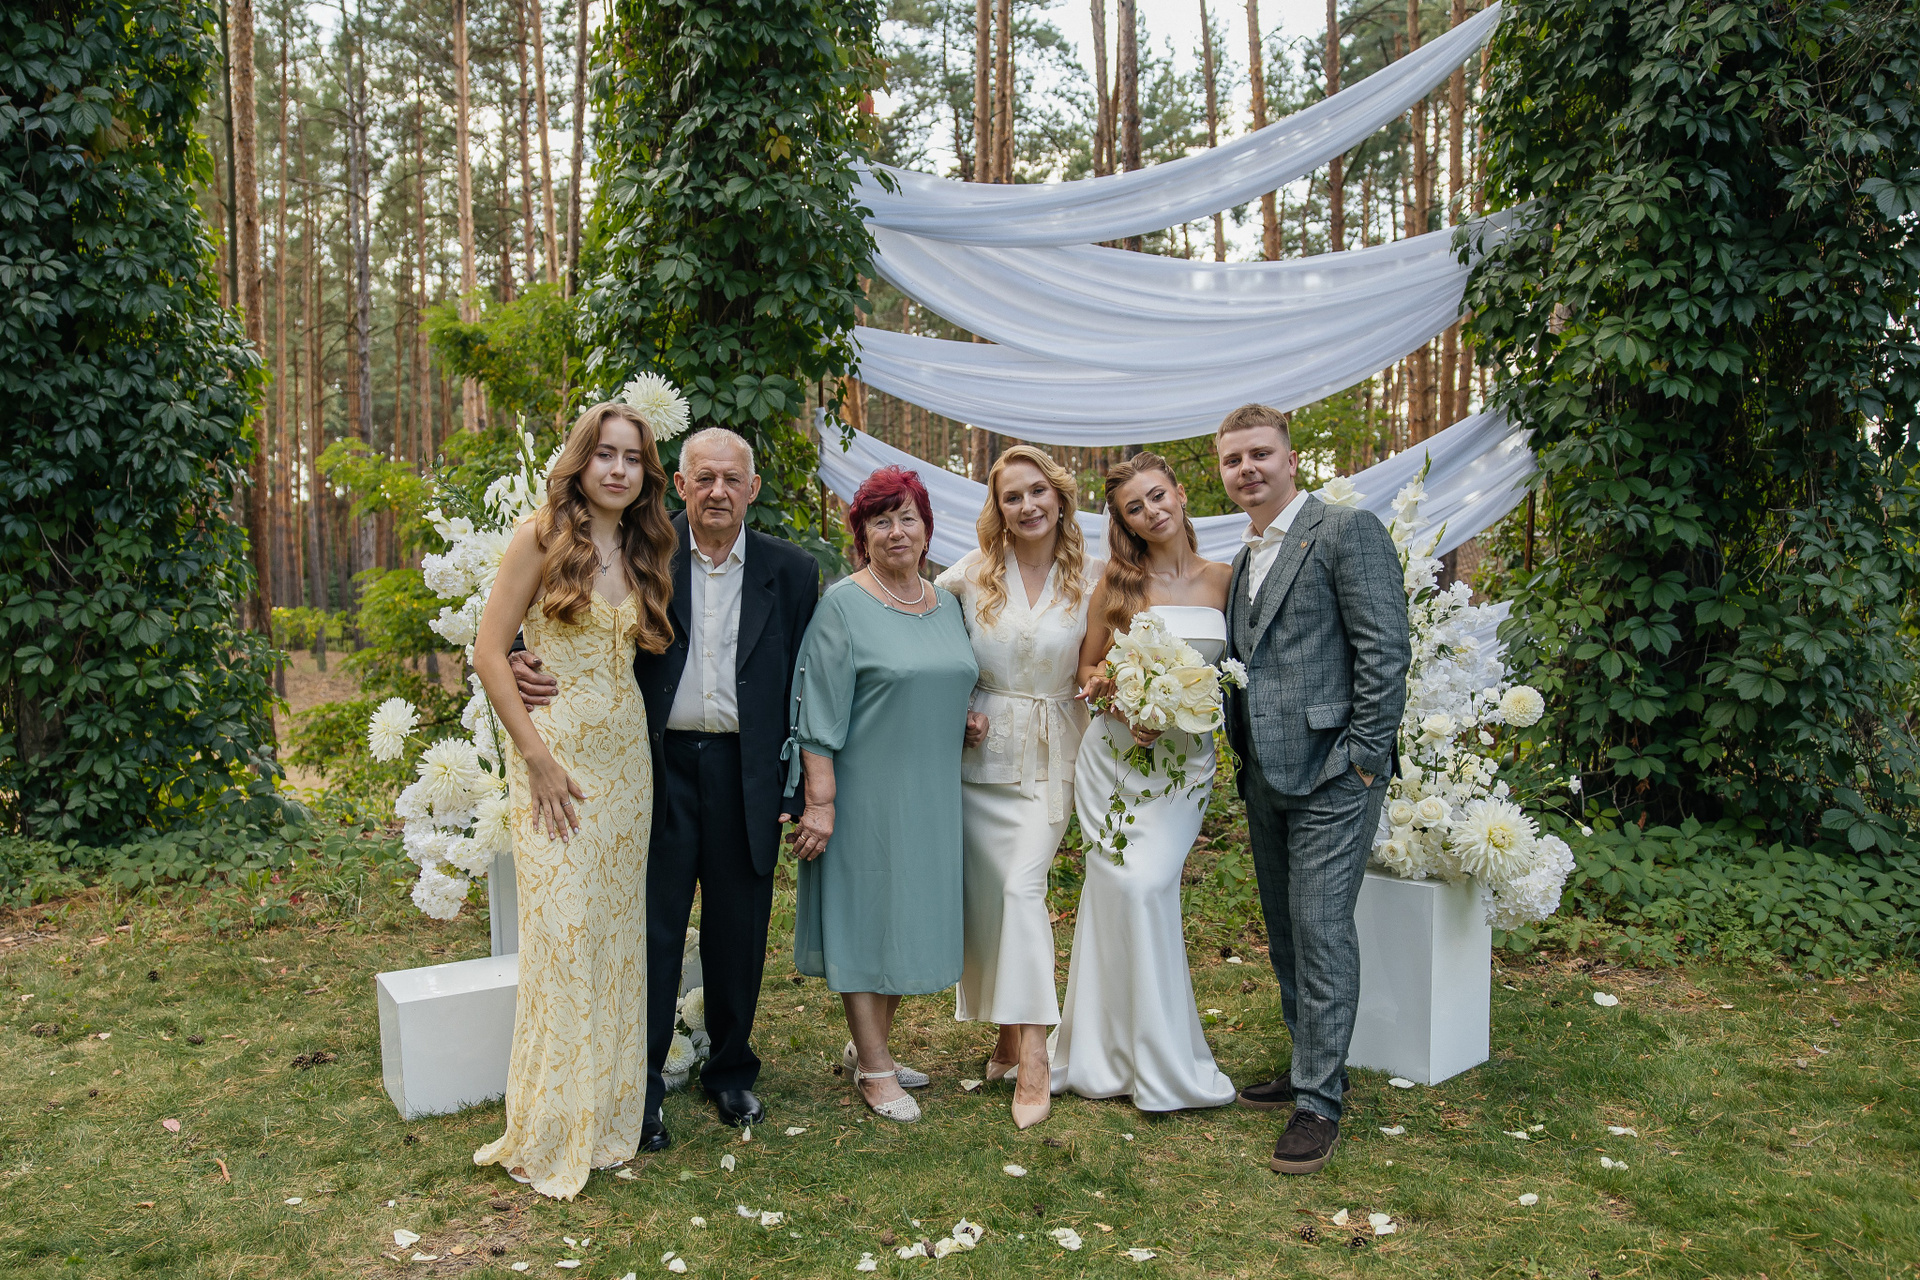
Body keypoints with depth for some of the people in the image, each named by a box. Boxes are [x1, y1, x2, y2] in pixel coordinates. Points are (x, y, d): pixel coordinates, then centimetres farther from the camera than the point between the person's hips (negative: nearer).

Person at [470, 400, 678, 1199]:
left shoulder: (643, 552, 11)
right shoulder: (541, 538, -6)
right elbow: (489, 652, -9)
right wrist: (537, 757, -13)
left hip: (628, 759, 6)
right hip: (556, 758, -6)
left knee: (617, 937, 10)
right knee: (560, 936, -5)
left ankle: (606, 1117, 23)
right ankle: (549, 1136, 9)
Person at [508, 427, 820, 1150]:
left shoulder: (790, 571, 4)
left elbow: (802, 685, 4)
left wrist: (792, 788, 0)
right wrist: (529, 665, -22)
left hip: (747, 778, 2)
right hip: (659, 766, -1)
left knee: (738, 934, 13)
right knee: (652, 930, 4)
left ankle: (731, 1071, 32)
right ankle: (640, 1087, 19)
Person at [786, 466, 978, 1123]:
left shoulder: (946, 604, 10)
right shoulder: (843, 605, -9)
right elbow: (819, 711, -13)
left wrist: (968, 721, 2)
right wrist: (820, 800, -18)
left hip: (931, 793, 7)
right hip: (866, 792, -6)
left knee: (909, 916, 14)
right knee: (863, 918, 3)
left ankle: (868, 1045, 31)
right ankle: (875, 1068, 15)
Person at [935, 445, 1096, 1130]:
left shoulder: (1087, 583, 0)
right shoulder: (969, 575, -1)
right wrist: (954, 711, -6)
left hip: (1049, 758, -1)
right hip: (979, 752, 2)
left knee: (1023, 886, -14)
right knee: (985, 894, 6)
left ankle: (1031, 1057, -11)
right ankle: (1009, 1030, 24)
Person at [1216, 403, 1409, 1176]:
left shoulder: (1346, 530, -8)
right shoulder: (1245, 559, 18)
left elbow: (1386, 650, -13)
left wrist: (1363, 758, -16)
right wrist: (1243, 759, 10)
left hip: (1331, 772, -8)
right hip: (1266, 777, 8)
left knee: (1321, 930, -5)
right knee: (1285, 932, 15)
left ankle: (1319, 1102, 5)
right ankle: (1310, 1065, 30)